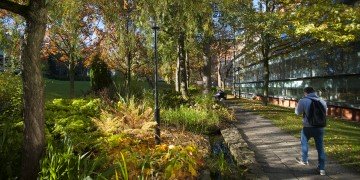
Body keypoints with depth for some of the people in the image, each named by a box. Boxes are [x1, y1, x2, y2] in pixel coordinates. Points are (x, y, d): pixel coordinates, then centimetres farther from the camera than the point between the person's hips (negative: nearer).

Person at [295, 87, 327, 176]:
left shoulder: (303, 101, -11)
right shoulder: (322, 101, 3)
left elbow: (298, 112, 1)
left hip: (308, 127, -3)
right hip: (320, 127, 3)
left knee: (304, 142, 23)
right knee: (320, 147, 10)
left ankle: (304, 160, 35)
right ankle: (321, 168, 14)